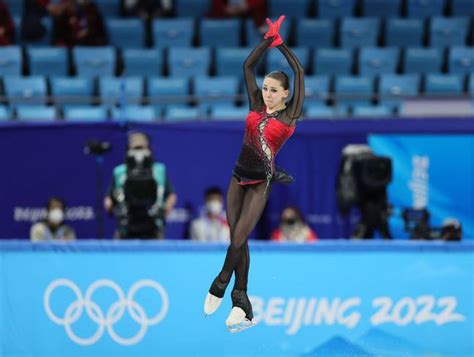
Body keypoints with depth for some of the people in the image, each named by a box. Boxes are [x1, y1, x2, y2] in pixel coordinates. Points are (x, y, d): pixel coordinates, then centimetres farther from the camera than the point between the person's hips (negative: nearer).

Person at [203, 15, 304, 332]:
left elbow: (300, 72, -8)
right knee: (238, 240, 3)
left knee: (239, 239, -10)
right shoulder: (257, 105, 6)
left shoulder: (290, 114, -4)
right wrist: (268, 40, 2)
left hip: (261, 181, -5)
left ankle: (219, 286, 10)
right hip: (239, 175, 5)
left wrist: (281, 44, -1)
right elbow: (248, 66, 6)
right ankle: (242, 306, 5)